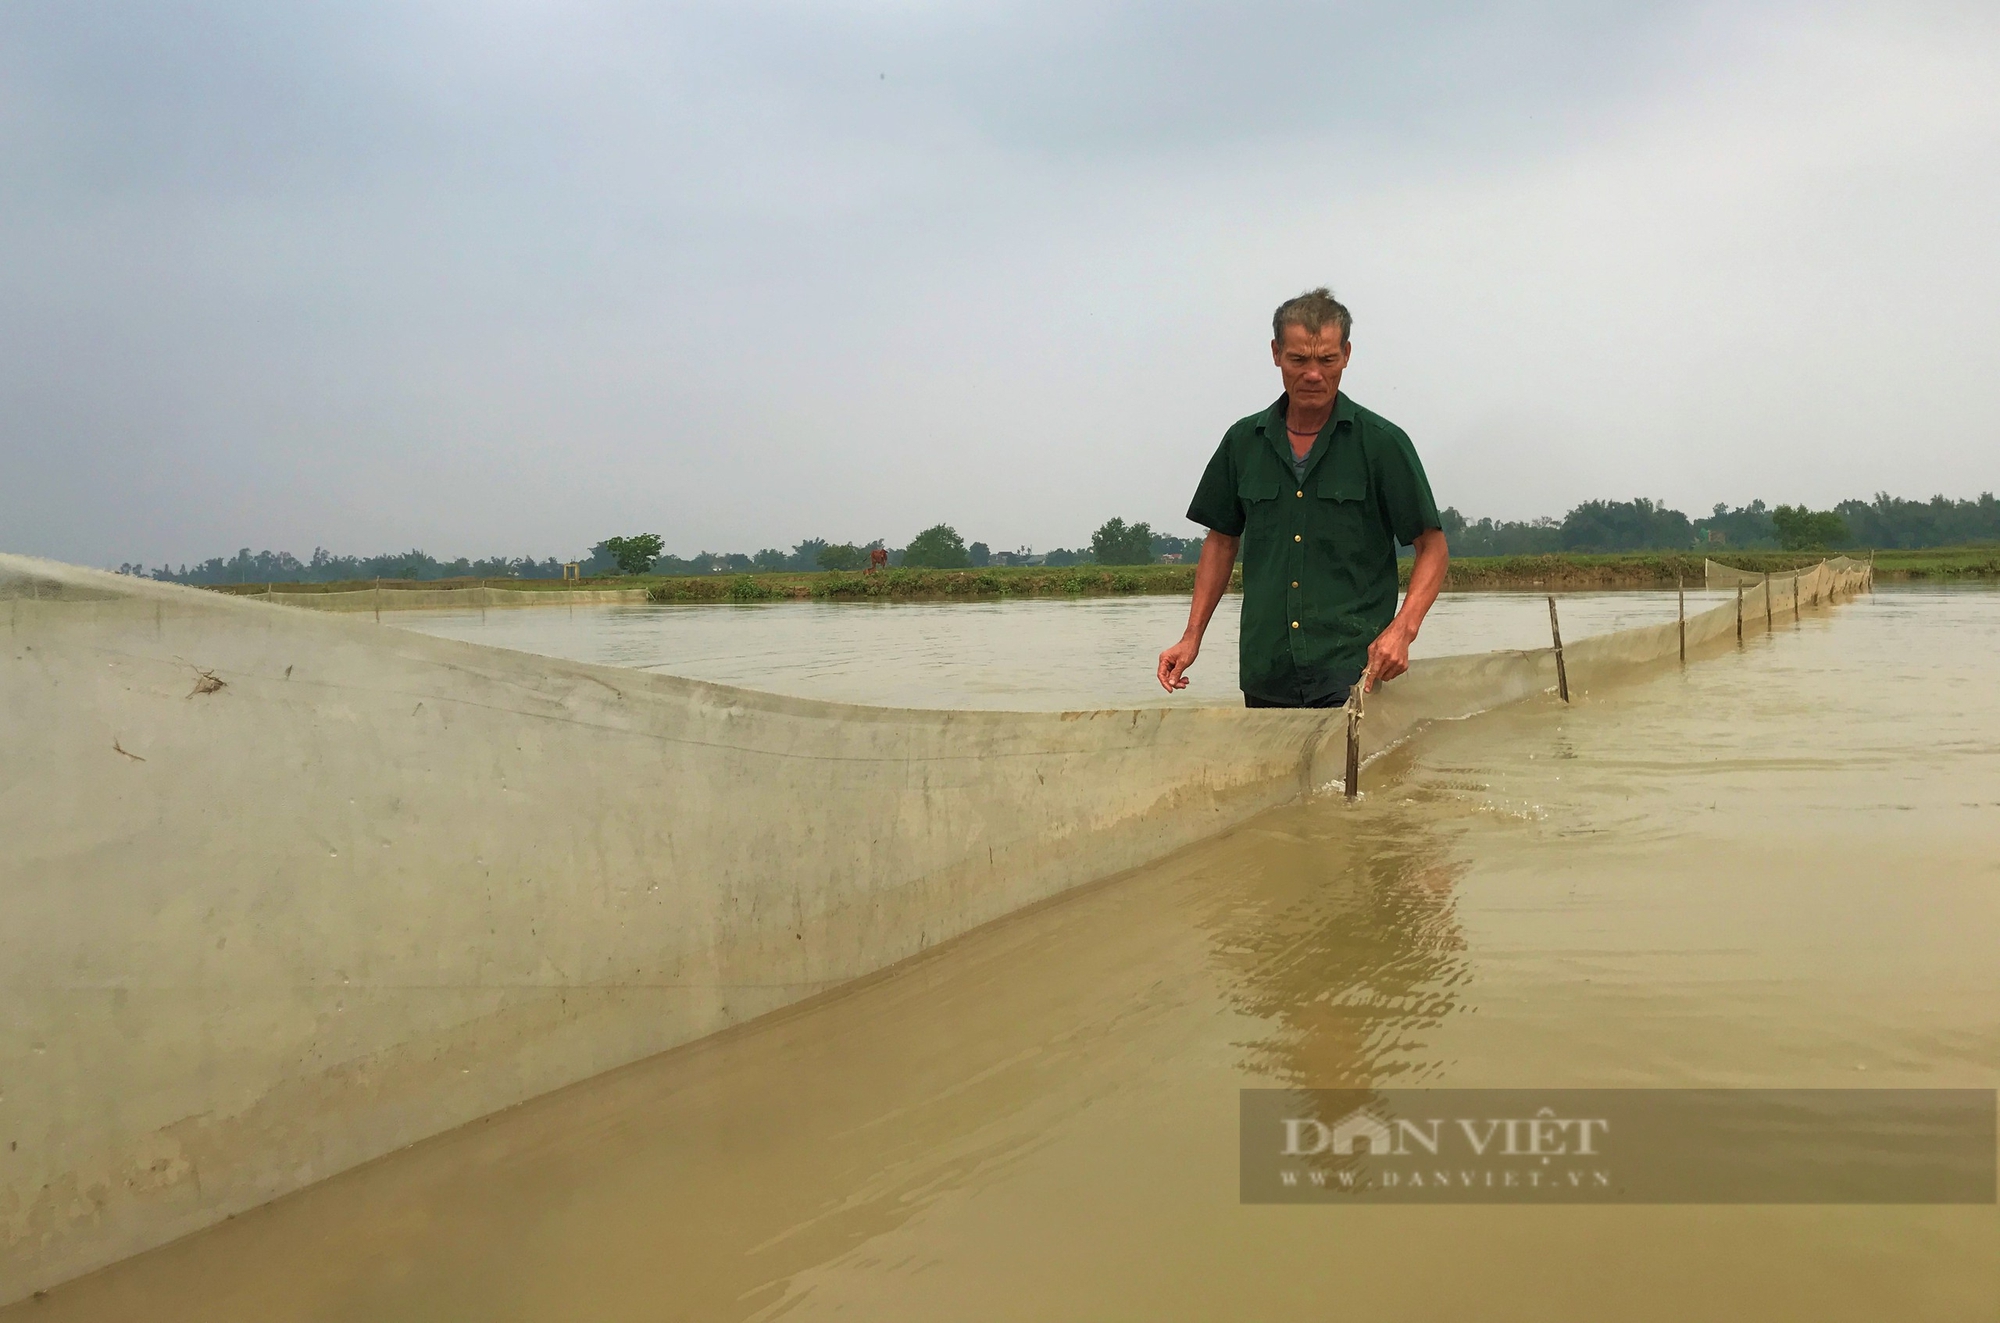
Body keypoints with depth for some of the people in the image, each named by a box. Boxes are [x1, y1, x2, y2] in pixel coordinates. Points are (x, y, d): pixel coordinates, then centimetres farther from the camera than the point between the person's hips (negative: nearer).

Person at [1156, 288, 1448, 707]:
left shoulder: (1382, 443, 0)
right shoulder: (1243, 442, 10)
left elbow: (1432, 547, 2)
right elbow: (1222, 540, 20)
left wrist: (1402, 629, -14)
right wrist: (1192, 637, 12)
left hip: (1353, 675, -3)